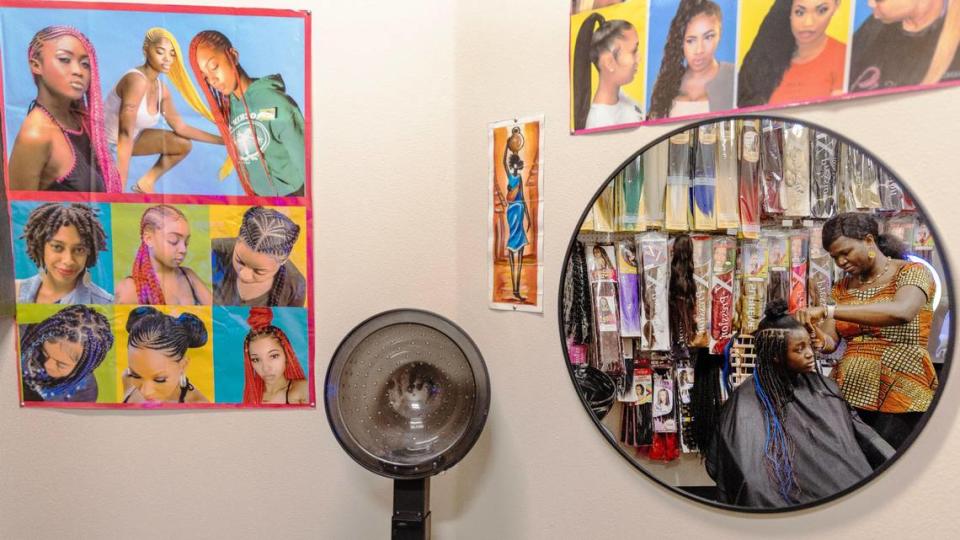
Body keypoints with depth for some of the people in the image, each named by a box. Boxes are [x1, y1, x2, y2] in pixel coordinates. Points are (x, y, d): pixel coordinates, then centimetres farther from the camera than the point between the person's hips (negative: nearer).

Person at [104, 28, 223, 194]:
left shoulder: (162, 89, -2)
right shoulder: (137, 80, -27)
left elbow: (180, 127, 9)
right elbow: (125, 134, -32)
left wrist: (221, 140, 7)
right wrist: (120, 186, -35)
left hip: (130, 140, 9)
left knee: (183, 145, 7)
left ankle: (145, 183, 16)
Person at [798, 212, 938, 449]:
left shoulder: (912, 272, -3)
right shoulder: (842, 287, 13)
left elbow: (901, 311, -26)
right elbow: (830, 341, 4)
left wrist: (829, 309, -30)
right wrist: (816, 337, -20)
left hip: (900, 395, -4)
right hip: (847, 392, 5)